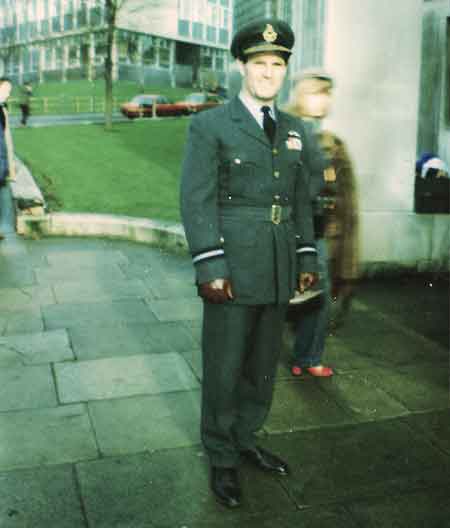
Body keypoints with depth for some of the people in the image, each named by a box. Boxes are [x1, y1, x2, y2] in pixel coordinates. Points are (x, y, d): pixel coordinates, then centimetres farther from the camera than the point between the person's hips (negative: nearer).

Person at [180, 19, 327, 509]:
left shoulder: (294, 130, 12)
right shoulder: (209, 125, -5)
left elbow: (301, 199, 15)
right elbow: (195, 199, -11)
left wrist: (307, 259, 9)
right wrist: (209, 267, -18)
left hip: (278, 268, 5)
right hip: (232, 266, -5)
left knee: (263, 363, 15)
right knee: (223, 366, 5)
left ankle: (245, 439, 35)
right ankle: (221, 459, 23)